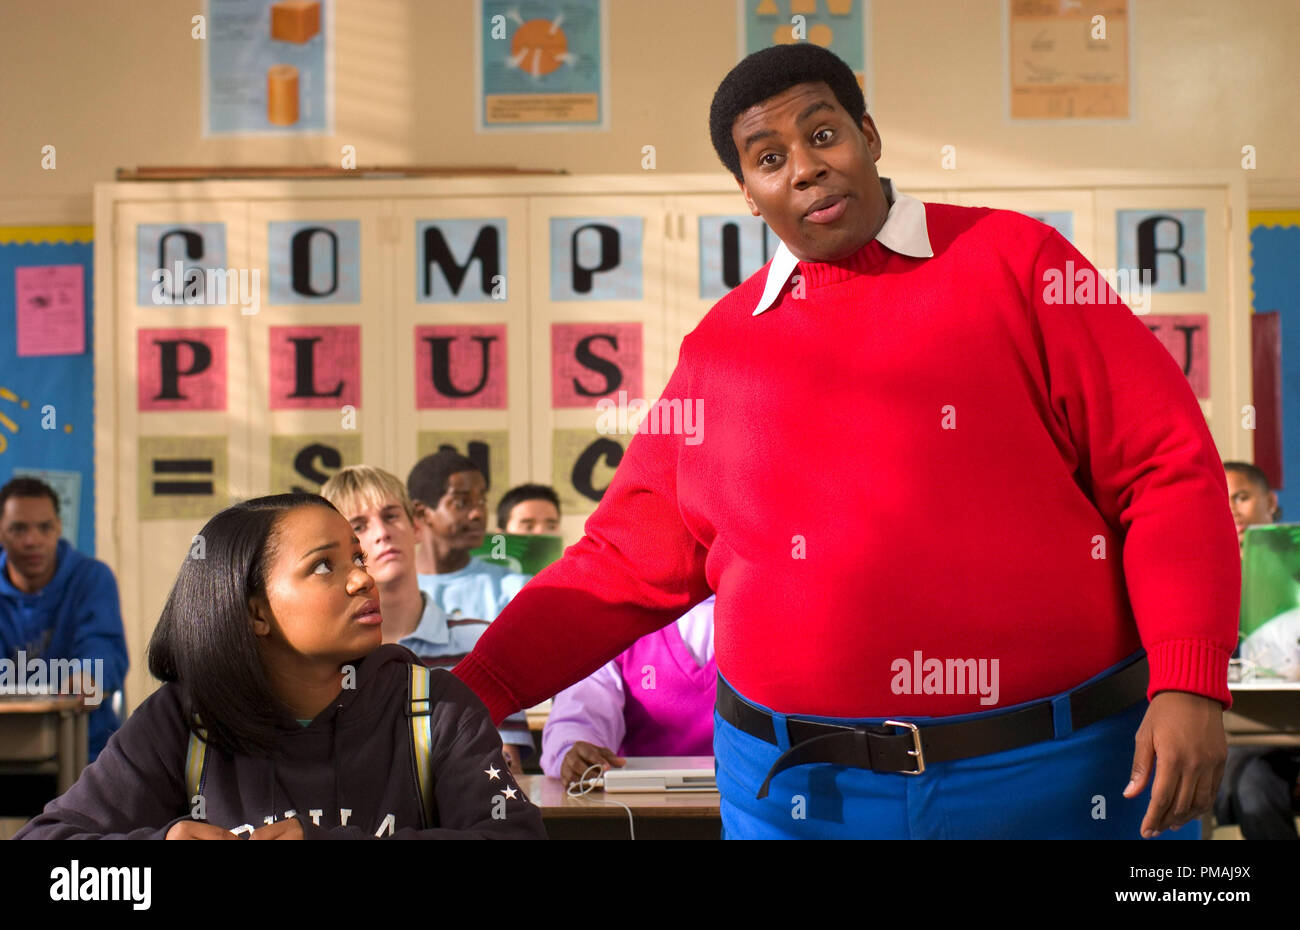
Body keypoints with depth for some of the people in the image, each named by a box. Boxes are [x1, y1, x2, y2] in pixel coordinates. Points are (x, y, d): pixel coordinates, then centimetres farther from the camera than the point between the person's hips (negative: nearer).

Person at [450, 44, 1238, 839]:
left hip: (1056, 772, -2)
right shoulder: (719, 350, 7)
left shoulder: (1013, 263, 0)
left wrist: (1190, 685, -15)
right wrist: (474, 691, 0)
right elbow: (626, 563, 11)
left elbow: (1167, 467, -4)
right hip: (801, 790, 2)